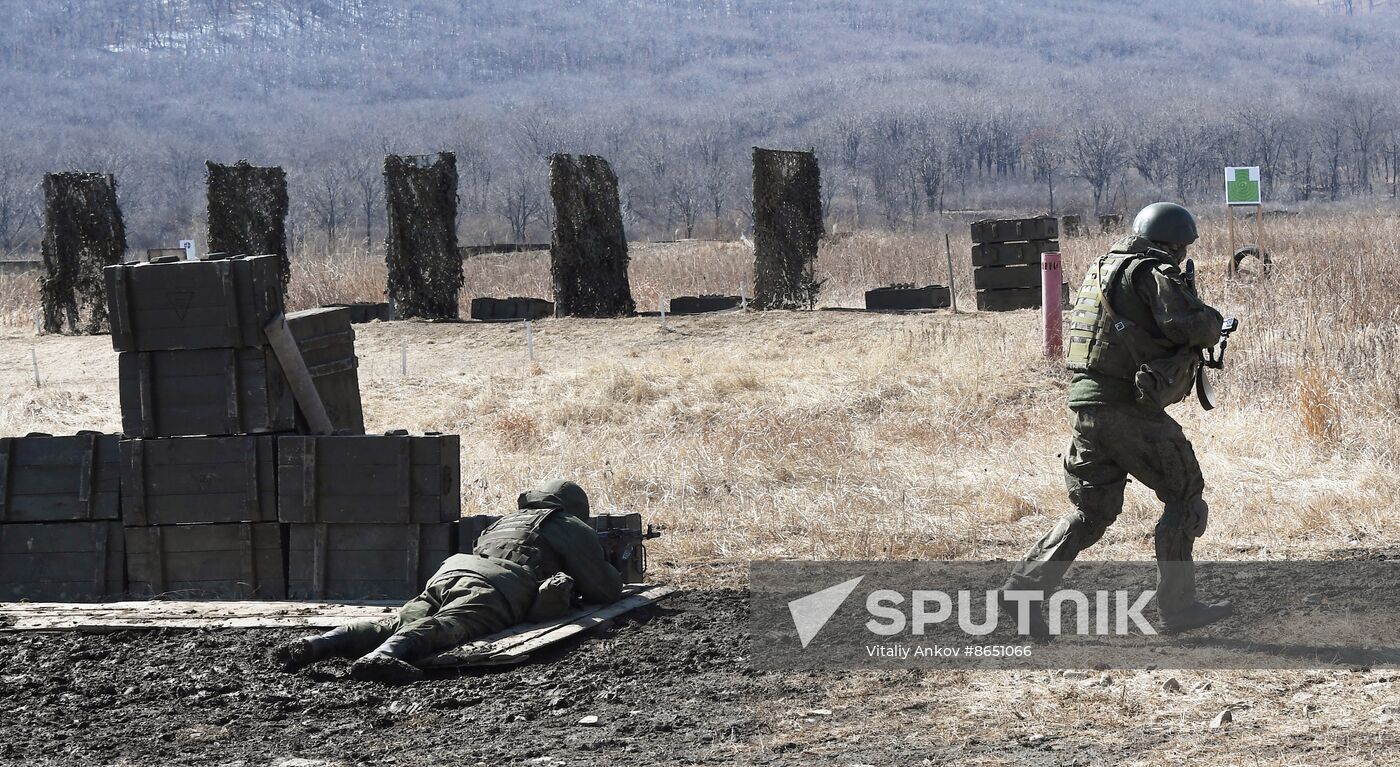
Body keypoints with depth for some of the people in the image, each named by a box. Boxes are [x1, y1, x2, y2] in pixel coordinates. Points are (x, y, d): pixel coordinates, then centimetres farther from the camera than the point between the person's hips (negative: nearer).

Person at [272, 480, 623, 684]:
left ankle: (317, 644, -35)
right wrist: (615, 579, 48)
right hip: (497, 587, -6)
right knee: (449, 626, -31)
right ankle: (380, 657, -61)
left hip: (450, 572, 7)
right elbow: (606, 591, 21)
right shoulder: (574, 530, 25)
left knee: (396, 623, -10)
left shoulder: (506, 520, 44)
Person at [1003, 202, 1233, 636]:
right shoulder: (1154, 275, -8)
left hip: (1085, 405, 8)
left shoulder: (1100, 271, 18)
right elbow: (1192, 325, -19)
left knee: (1092, 511, 14)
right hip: (1129, 409, -8)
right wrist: (1214, 325, 4)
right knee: (1184, 496, 6)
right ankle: (1177, 605, 7)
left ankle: (1023, 587, 2)